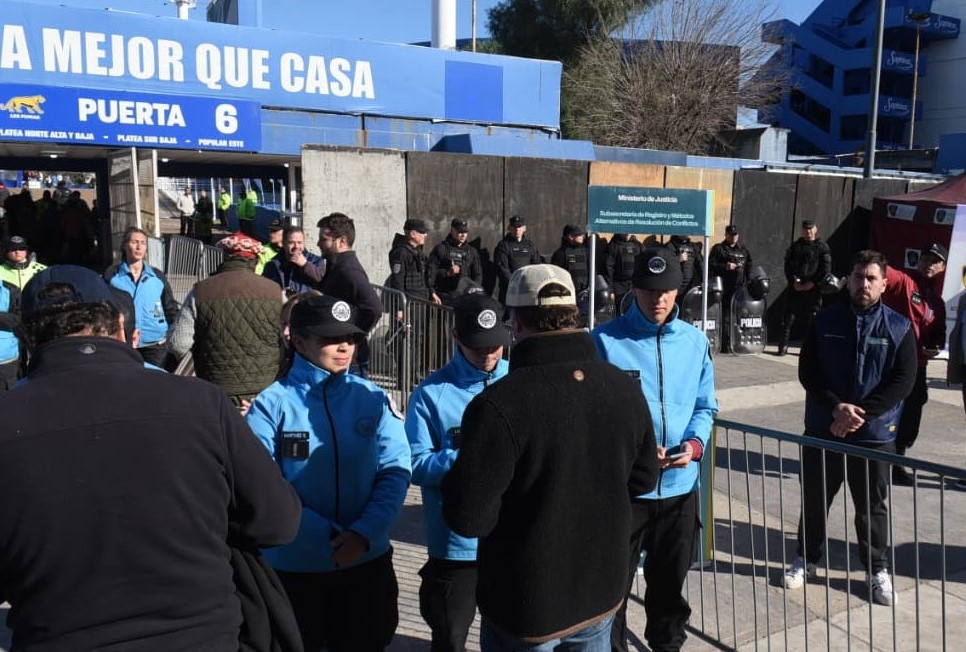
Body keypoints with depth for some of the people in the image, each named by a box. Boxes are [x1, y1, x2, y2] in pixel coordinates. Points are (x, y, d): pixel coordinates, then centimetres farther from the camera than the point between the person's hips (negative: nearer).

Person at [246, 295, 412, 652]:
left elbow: (395, 471, -4)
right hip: (293, 566, -2)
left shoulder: (372, 398, -1)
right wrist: (327, 537, -20)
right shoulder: (272, 403, -10)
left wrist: (363, 533, -18)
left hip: (367, 561, 2)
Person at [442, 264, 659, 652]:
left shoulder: (499, 404, -28)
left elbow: (467, 517, -23)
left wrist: (467, 464, -4)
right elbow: (643, 478, 5)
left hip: (525, 604, -4)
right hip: (601, 591, 5)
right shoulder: (624, 387, -8)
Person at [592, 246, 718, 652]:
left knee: (671, 583, 22)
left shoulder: (696, 342, 3)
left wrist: (694, 444, -10)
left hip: (681, 485, 4)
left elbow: (705, 407, 9)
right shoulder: (605, 341, -11)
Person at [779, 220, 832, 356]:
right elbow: (788, 264, 4)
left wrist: (812, 283, -12)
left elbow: (826, 269, -2)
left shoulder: (823, 247, 5)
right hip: (795, 287, 2)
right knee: (789, 317, -1)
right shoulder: (795, 246, 12)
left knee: (812, 318, 0)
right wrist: (794, 281, -9)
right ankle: (783, 346, 2)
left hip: (813, 288, -2)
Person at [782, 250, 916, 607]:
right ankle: (806, 559, 31)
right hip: (823, 430, 1)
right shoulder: (825, 321, -1)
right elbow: (807, 371, -4)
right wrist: (836, 407, -17)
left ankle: (878, 569, 29)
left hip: (875, 434, -1)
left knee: (873, 506, 11)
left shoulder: (900, 328, -3)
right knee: (814, 499, 13)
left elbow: (903, 380, -9)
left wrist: (860, 414, -17)